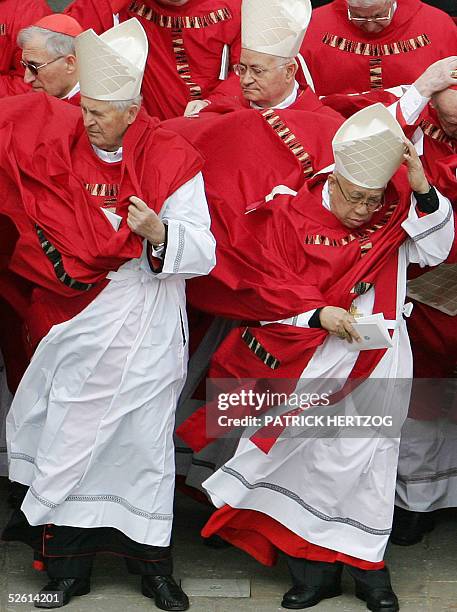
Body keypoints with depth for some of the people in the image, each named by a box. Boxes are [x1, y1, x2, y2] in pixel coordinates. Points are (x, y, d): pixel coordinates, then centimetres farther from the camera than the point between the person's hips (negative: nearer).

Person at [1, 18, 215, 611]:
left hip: (145, 324, -3)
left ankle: (152, 563, 17)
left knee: (144, 435, 4)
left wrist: (160, 233, -35)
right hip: (83, 314, 3)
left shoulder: (170, 159, -13)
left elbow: (203, 253, -16)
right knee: (71, 432, 4)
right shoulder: (63, 141, -2)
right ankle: (68, 564, 14)